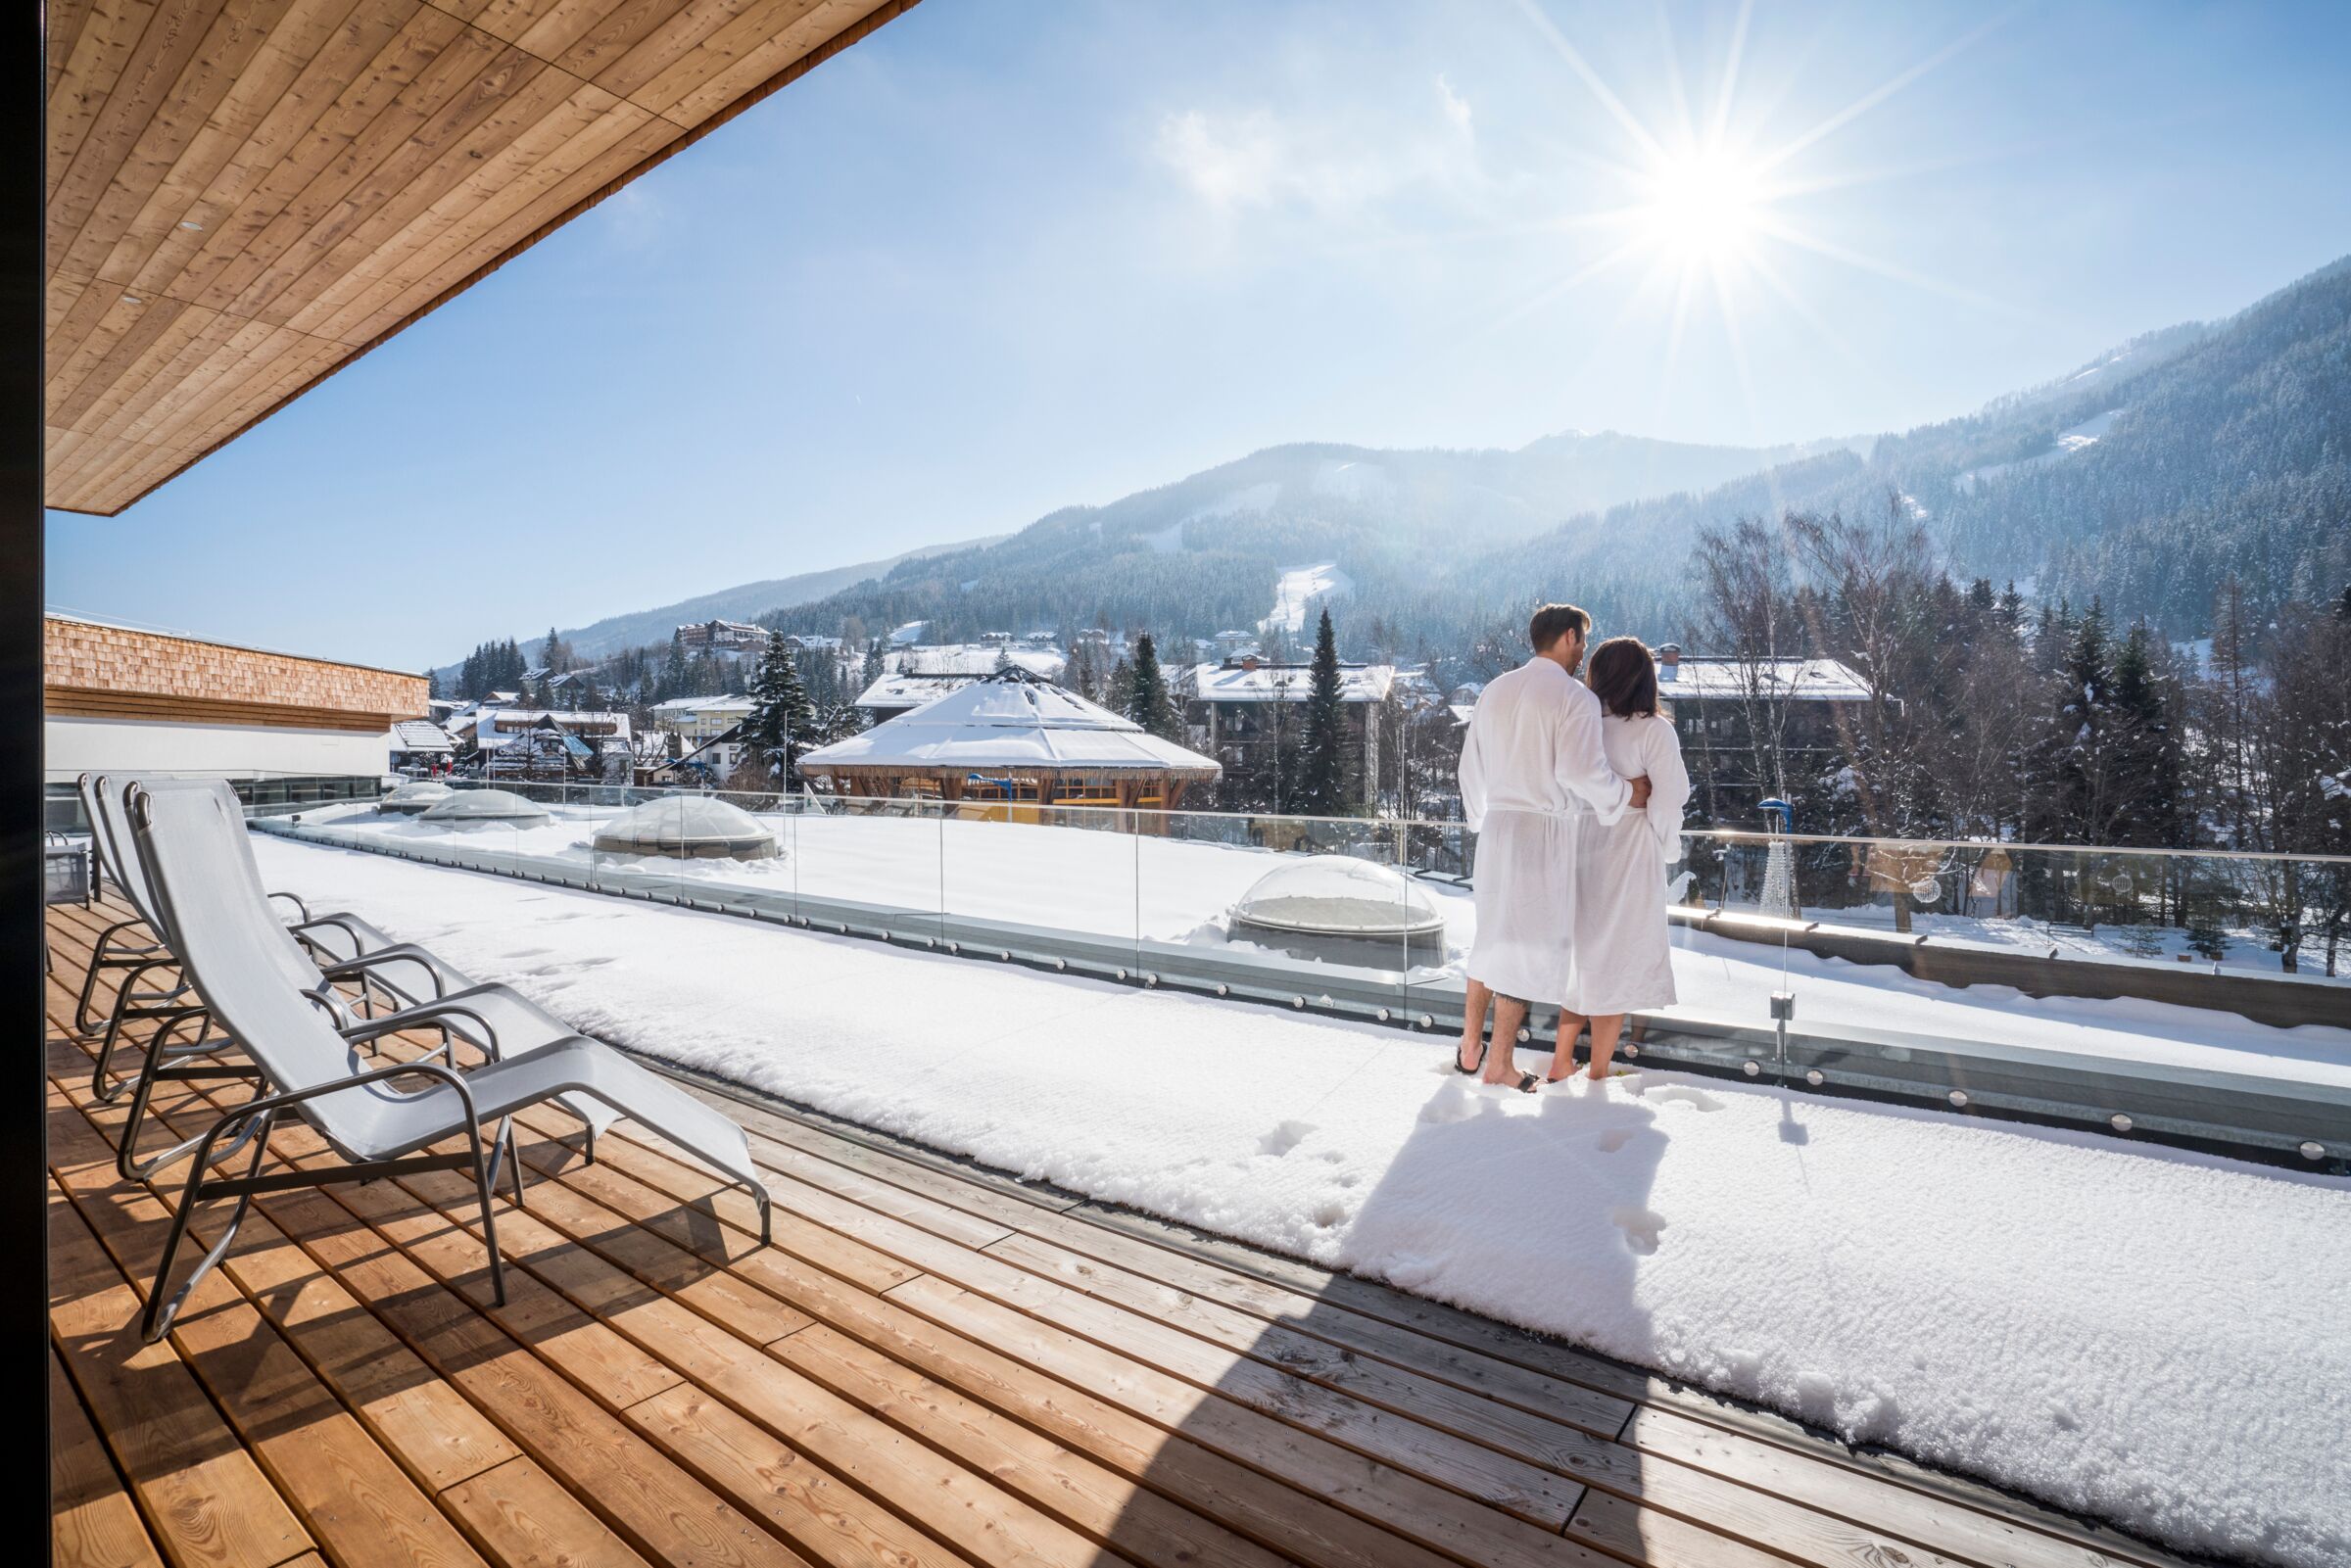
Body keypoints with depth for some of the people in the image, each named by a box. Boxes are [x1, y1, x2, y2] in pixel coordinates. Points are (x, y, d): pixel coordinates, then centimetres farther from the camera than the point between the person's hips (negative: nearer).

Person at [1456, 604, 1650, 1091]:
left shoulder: (1496, 690, 10)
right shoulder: (1575, 696, -10)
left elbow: (1471, 764, 12)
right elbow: (1579, 770, -21)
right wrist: (1625, 795, -4)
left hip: (1497, 826, 7)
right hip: (1544, 831, -6)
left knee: (1492, 936, 19)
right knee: (1529, 944, 4)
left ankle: (1470, 1048, 26)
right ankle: (1499, 1064, 14)